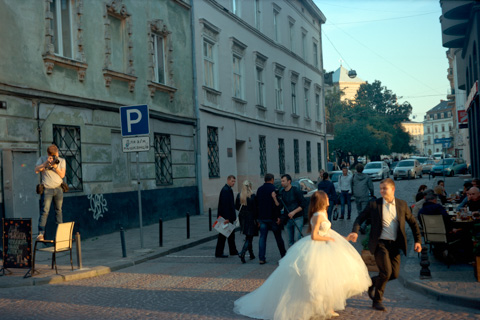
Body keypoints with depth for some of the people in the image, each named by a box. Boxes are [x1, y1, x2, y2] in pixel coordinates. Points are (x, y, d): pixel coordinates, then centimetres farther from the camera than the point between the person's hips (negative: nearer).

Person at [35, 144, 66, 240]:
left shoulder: (62, 161, 8)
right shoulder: (42, 159, 6)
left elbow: (62, 175, -1)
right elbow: (36, 170, -8)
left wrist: (55, 166, -17)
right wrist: (46, 163, -17)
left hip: (58, 189, 2)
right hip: (47, 189, -2)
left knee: (58, 210, 8)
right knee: (45, 211, -10)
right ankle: (41, 233, -12)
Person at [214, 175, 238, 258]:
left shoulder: (228, 189, 14)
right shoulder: (225, 190, -18)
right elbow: (225, 205, -24)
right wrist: (227, 218, -25)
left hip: (229, 217, 10)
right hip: (226, 217, -10)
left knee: (231, 234, 17)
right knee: (222, 235, -3)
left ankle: (233, 251, 26)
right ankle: (219, 253, 3)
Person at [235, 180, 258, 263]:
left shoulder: (239, 196, -2)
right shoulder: (252, 196, -14)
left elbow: (236, 207, 4)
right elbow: (255, 208, -14)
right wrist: (256, 219, -6)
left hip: (242, 217, 5)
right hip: (250, 217, -5)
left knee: (248, 237, 19)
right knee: (249, 237, -1)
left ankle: (251, 254, 27)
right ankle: (242, 253, -17)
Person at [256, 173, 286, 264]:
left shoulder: (259, 189, 10)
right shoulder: (272, 188, -10)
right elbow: (276, 203, -18)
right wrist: (278, 216, -15)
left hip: (262, 217, 5)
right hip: (272, 217, -4)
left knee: (262, 237, 4)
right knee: (278, 237, 8)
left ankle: (261, 258, -1)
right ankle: (283, 255, 18)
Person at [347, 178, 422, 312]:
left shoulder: (402, 205, 5)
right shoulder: (374, 204, -3)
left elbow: (413, 223, 12)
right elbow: (360, 218, 2)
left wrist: (418, 240, 4)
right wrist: (355, 231, -16)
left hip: (395, 244, 4)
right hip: (380, 243, -4)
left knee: (394, 274, 3)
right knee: (386, 272, -12)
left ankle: (372, 282, 31)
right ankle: (377, 301, 9)